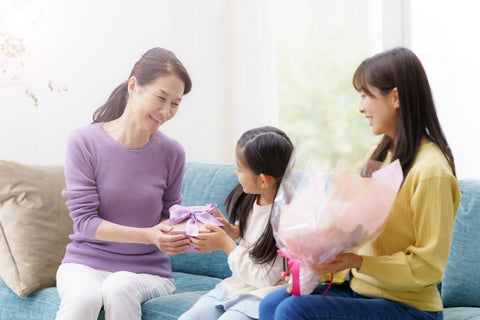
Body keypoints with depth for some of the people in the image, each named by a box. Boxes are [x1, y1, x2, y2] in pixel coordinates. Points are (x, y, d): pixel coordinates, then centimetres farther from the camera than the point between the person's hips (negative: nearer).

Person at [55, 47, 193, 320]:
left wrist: (174, 235, -14)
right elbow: (85, 220, -9)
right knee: (84, 297, -35)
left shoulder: (171, 152, 0)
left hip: (148, 270, 1)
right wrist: (147, 235, -21)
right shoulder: (84, 142, -7)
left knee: (120, 287, -34)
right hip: (86, 263, -1)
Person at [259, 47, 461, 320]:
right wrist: (327, 265, 0)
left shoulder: (430, 170, -18)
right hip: (360, 287, 8)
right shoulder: (381, 154, 10)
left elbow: (428, 267, -17)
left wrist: (358, 262, -25)